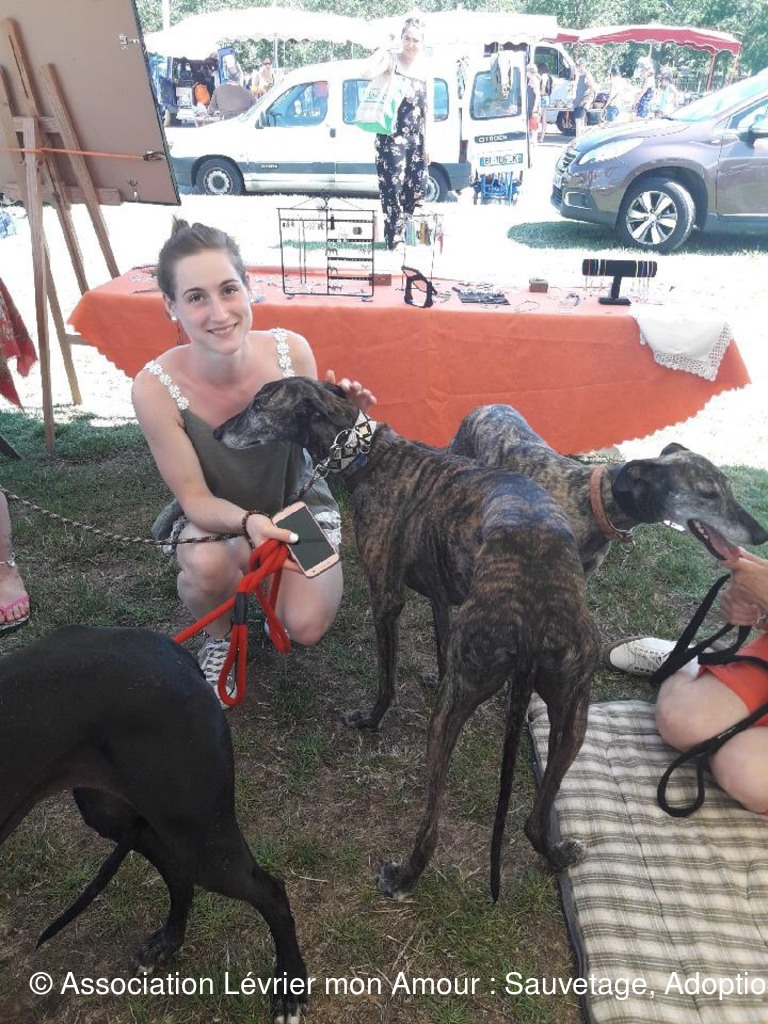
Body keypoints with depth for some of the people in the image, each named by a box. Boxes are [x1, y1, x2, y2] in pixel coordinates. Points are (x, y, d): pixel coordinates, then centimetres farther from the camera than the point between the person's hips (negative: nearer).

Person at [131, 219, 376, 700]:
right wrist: (247, 522, -42)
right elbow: (195, 498, -21)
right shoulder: (156, 387, -29)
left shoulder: (292, 351, -24)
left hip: (298, 500, 2)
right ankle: (218, 636, 2)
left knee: (306, 627, -18)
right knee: (208, 566, -36)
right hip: (215, 513, -1)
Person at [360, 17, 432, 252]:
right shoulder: (391, 58, -5)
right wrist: (383, 46, -16)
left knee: (417, 189, 5)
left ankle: (402, 234, 24)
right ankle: (394, 242, -4)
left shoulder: (425, 67, 9)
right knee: (393, 189, -9)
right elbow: (366, 73, -25)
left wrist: (427, 142, 7)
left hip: (416, 138, 5)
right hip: (392, 137, -5)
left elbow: (428, 108, 11)